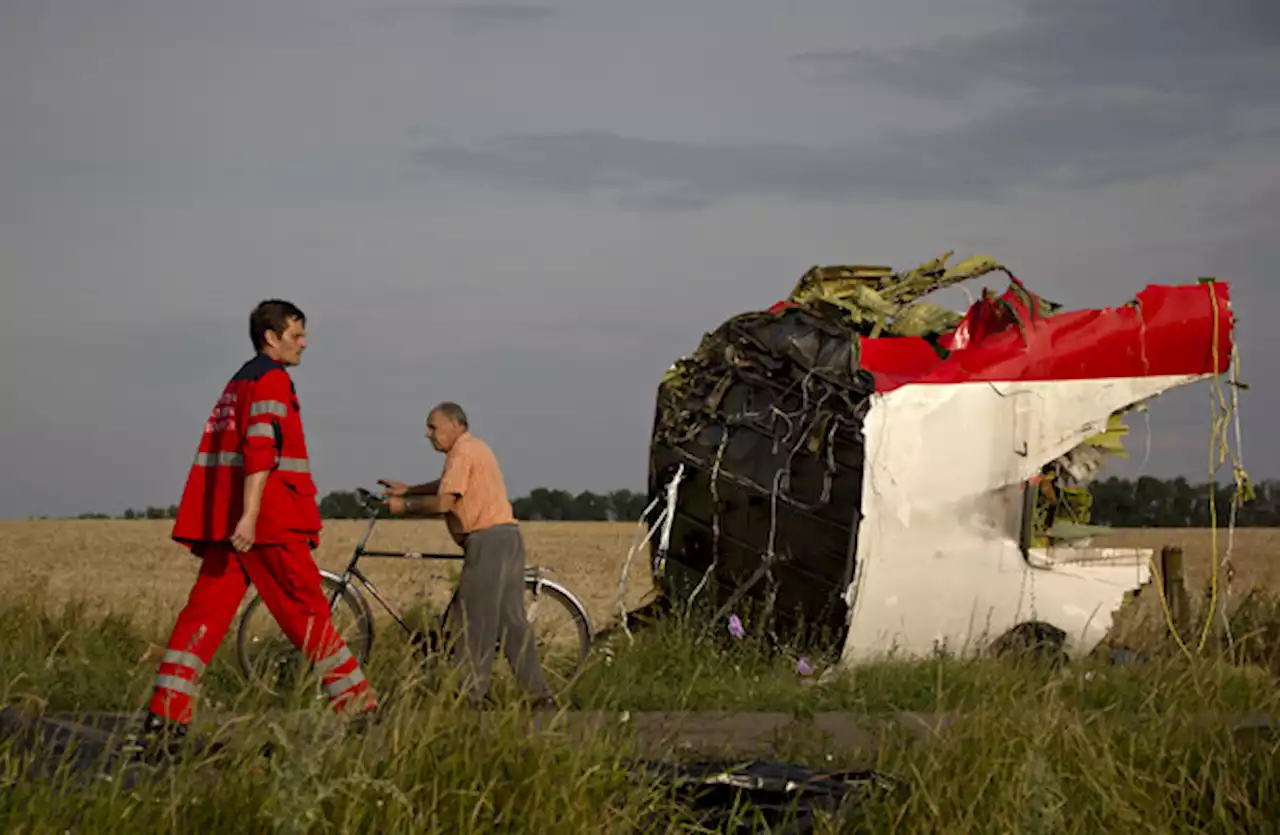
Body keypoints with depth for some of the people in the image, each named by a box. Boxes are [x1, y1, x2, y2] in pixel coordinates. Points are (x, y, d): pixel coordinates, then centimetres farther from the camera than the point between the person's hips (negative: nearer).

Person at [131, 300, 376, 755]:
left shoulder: (239, 383, 23)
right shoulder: (273, 380, -7)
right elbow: (261, 449, -20)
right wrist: (250, 516, -28)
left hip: (223, 521, 8)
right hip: (268, 521, -8)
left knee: (205, 611, 2)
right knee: (308, 613, -2)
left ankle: (163, 716, -6)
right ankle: (357, 707, 4)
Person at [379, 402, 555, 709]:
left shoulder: (462, 452, -8)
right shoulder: (476, 448, 23)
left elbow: (444, 502, -16)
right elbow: (448, 484, 33)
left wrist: (405, 506, -4)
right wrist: (407, 490, 25)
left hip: (486, 539, -10)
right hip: (509, 536, 10)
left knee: (475, 618, -7)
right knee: (512, 619, 10)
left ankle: (470, 694, -7)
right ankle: (540, 693, 7)